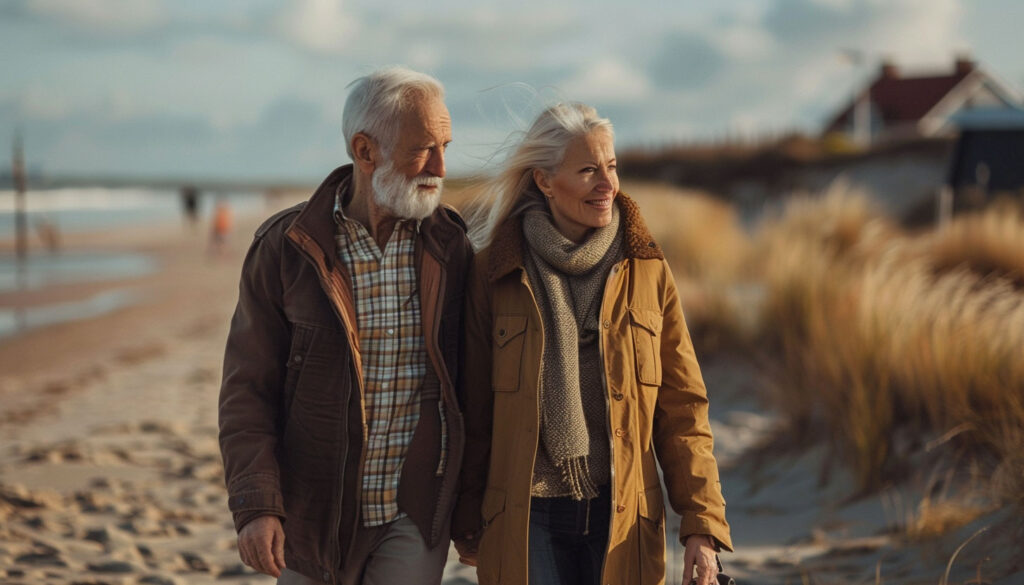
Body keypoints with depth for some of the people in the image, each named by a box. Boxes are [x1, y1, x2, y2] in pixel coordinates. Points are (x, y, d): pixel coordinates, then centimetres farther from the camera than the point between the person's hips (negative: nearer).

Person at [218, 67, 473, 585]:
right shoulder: (285, 249, -6)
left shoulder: (449, 247, 0)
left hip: (416, 517, 1)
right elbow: (247, 390, -4)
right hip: (316, 517, -1)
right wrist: (256, 506, -14)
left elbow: (470, 383, 6)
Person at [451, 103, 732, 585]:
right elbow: (473, 408, 6)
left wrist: (702, 524, -3)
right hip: (525, 518, -1)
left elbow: (681, 408, 4)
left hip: (622, 517, 2)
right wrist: (467, 522, 9)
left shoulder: (647, 271, 3)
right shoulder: (494, 273, -1)